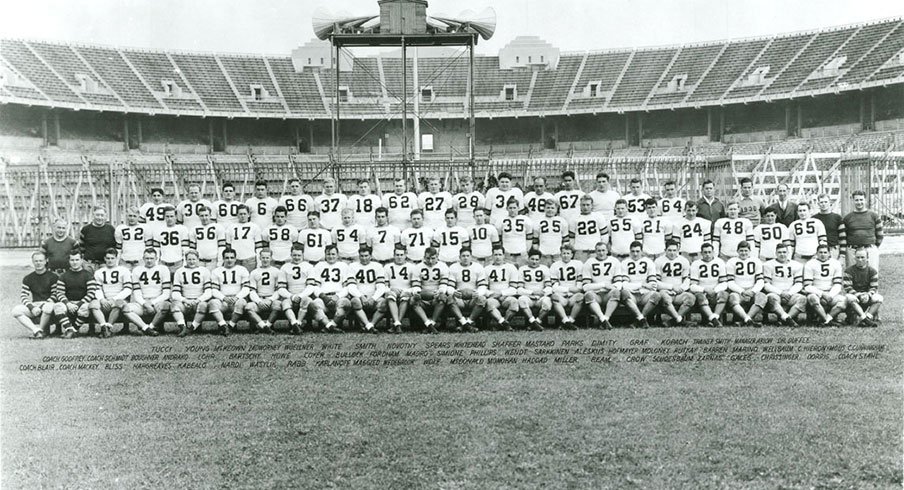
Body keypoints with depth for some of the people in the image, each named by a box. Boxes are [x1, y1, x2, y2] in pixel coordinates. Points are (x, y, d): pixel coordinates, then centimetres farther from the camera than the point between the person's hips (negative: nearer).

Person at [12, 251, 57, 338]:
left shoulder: (53, 277, 1)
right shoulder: (27, 279, 13)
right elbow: (23, 297, 7)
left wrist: (41, 306, -16)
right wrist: (32, 307, -12)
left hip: (47, 304, -4)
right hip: (34, 305, 4)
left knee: (48, 307, -39)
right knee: (16, 310, -22)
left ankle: (40, 329, -15)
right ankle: (36, 330, -27)